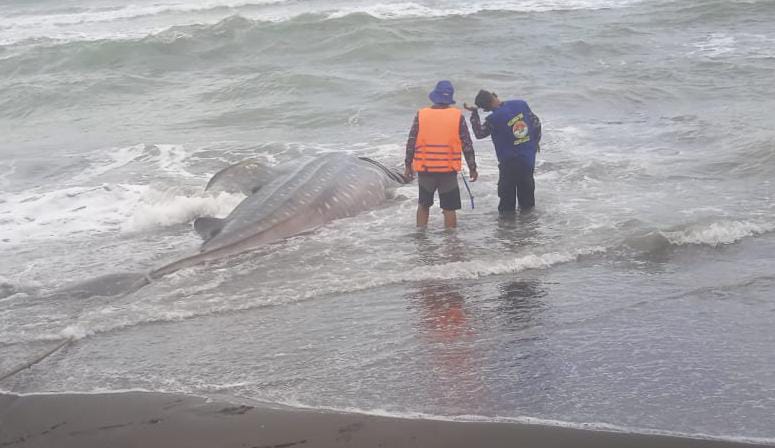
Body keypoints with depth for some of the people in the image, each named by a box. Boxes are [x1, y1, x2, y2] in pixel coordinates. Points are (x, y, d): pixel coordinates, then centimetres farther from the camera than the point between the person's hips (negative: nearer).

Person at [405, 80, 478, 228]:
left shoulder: (421, 115, -3)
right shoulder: (457, 116, -4)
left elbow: (411, 142, 1)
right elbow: (467, 145, -2)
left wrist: (408, 165, 11)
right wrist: (472, 168, 7)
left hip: (425, 170, 1)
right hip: (449, 171, -1)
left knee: (423, 205, 18)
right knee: (449, 208, 5)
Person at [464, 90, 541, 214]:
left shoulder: (493, 119, -22)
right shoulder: (521, 104, -8)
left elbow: (479, 133, -5)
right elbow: (536, 122, 2)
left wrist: (474, 114, -2)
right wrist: (535, 141, 17)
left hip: (509, 162, -5)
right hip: (529, 157, 5)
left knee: (506, 188, 12)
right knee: (526, 183, 22)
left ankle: (507, 210, 20)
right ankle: (527, 206, 35)